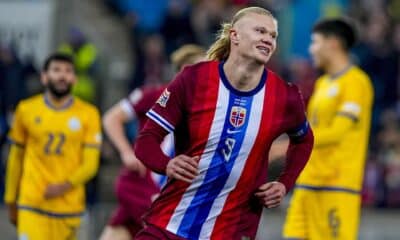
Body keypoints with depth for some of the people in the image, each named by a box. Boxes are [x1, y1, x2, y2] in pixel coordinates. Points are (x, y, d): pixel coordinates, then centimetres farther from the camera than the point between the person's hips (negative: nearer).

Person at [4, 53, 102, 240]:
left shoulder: (88, 114, 2)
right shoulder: (26, 110, 4)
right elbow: (16, 158, 12)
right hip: (31, 205, -1)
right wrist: (10, 200, 14)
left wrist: (65, 186, -17)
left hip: (69, 207, 1)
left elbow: (90, 164, -1)